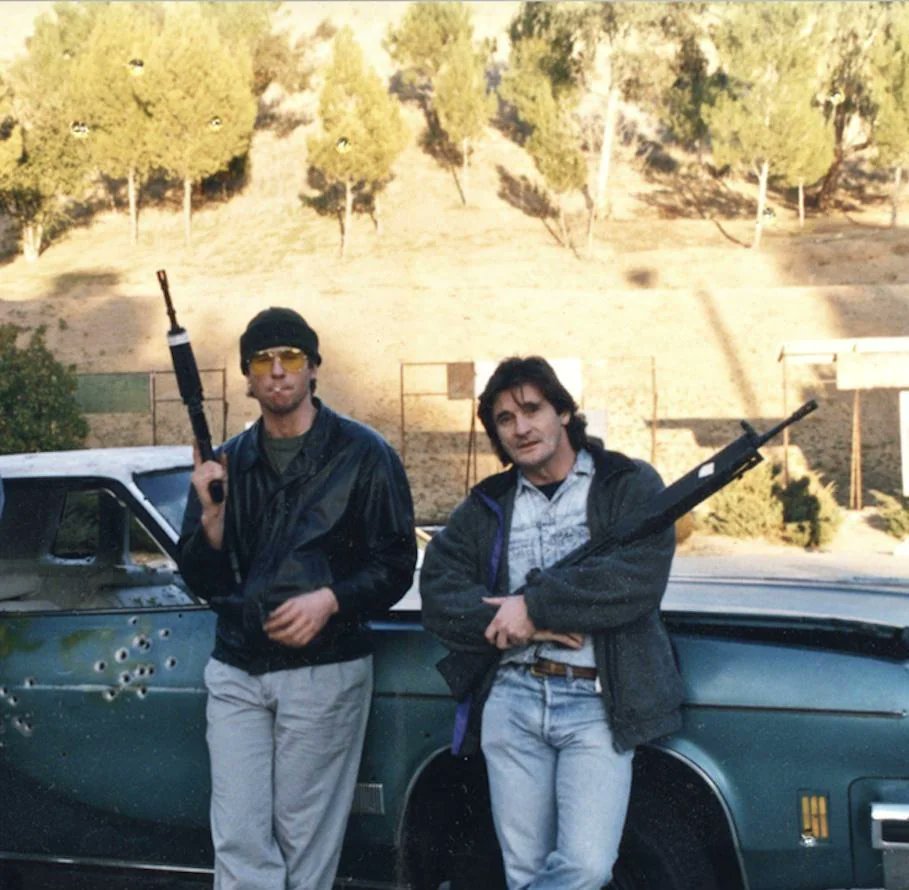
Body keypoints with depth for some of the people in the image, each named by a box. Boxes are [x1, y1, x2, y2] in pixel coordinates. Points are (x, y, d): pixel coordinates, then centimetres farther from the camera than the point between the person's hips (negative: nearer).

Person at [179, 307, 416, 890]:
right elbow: (205, 583, 8)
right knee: (238, 841, 1)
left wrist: (330, 599, -18)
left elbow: (395, 564, -2)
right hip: (236, 671, 4)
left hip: (324, 669, -3)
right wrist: (212, 516, -10)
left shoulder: (362, 454, 0)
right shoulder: (229, 462, 11)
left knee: (306, 840, 2)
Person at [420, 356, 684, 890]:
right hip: (511, 700, 3)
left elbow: (638, 580, -13)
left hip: (597, 704, -3)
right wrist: (515, 623, -13)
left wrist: (534, 606, -12)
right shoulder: (486, 507, 14)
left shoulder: (629, 485, 3)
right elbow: (438, 595, 3)